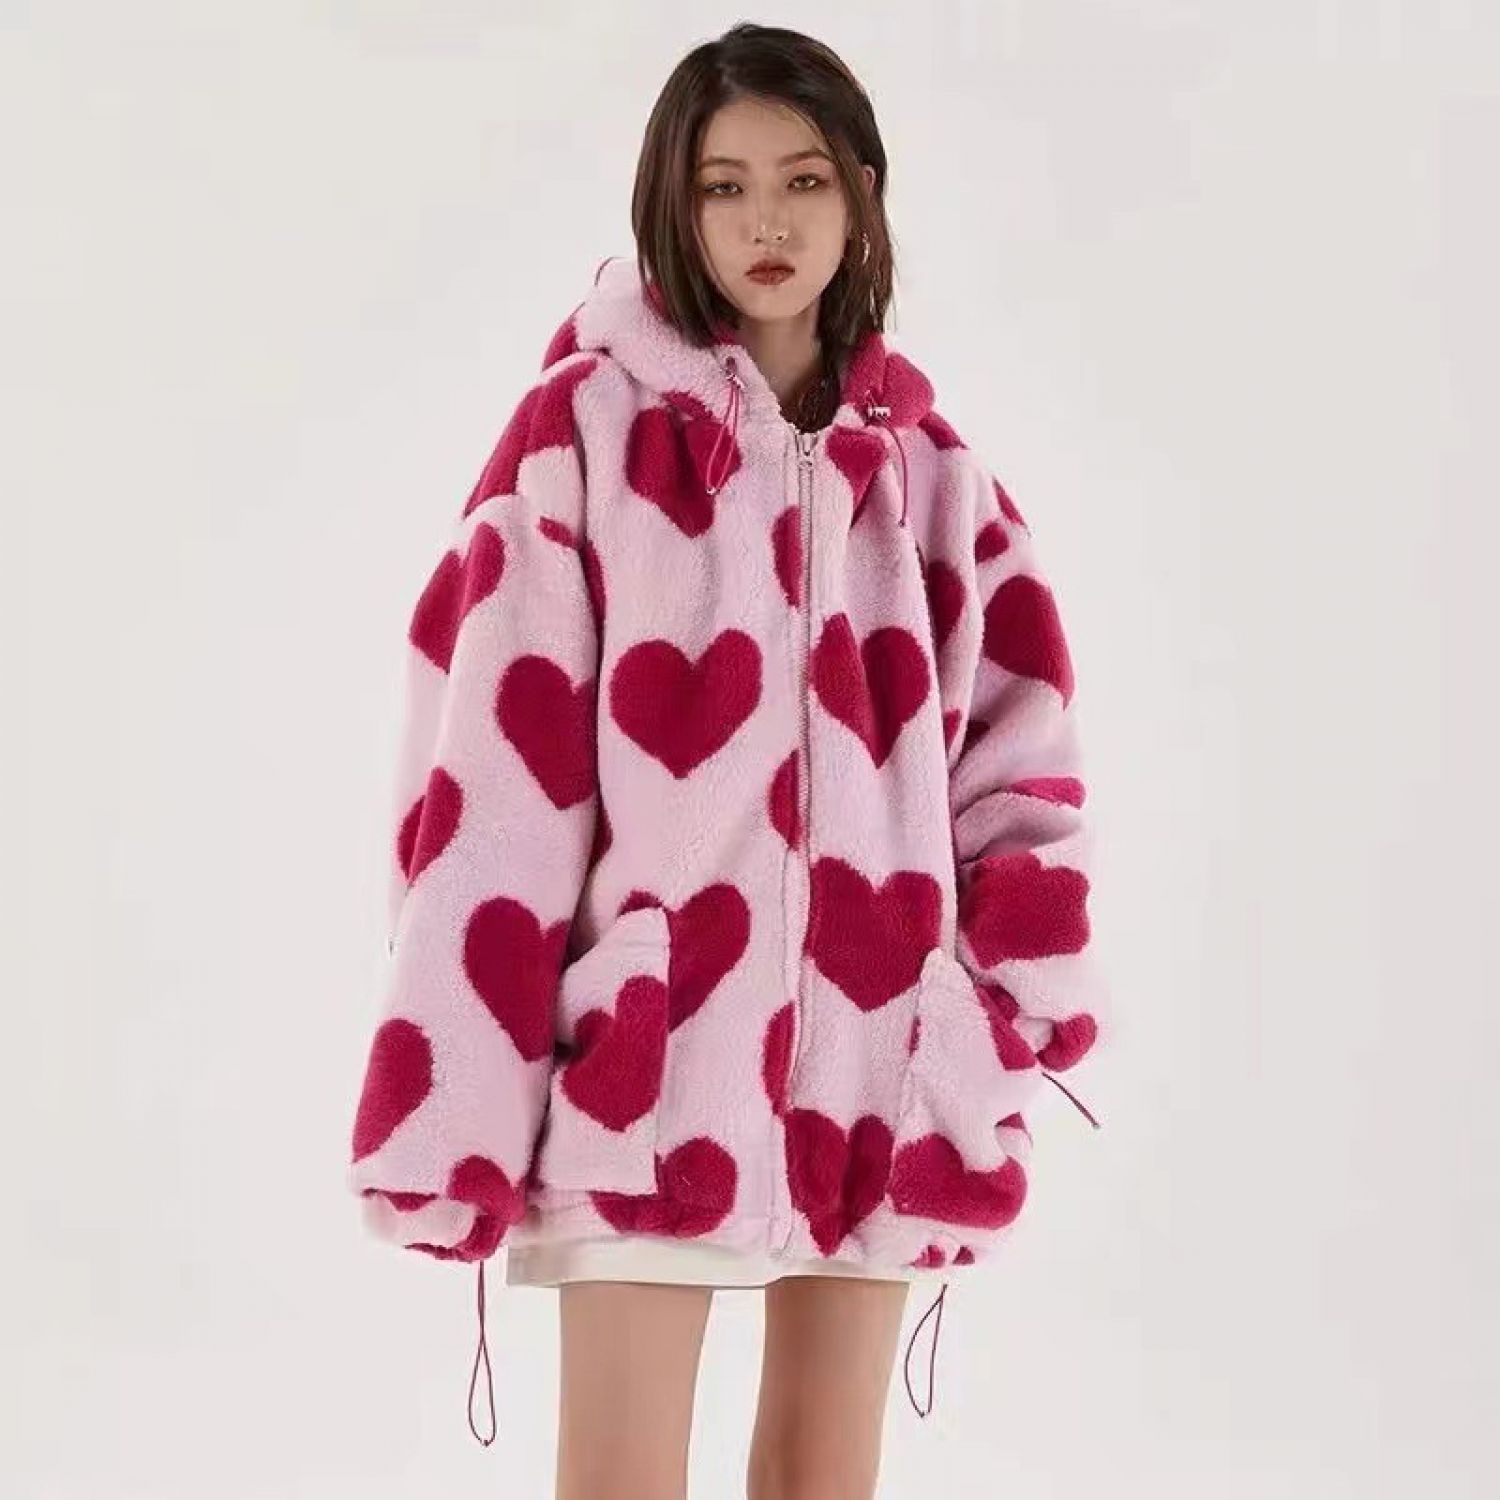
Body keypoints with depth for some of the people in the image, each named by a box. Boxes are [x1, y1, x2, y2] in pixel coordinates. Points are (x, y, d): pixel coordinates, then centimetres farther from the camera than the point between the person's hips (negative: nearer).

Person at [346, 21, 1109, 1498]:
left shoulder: (924, 467, 9)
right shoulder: (586, 428, -4)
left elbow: (1015, 738, 12)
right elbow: (491, 751, -8)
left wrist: (1010, 999, 0)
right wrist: (461, 1076, -13)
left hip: (873, 1045, 4)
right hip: (648, 1047, -4)